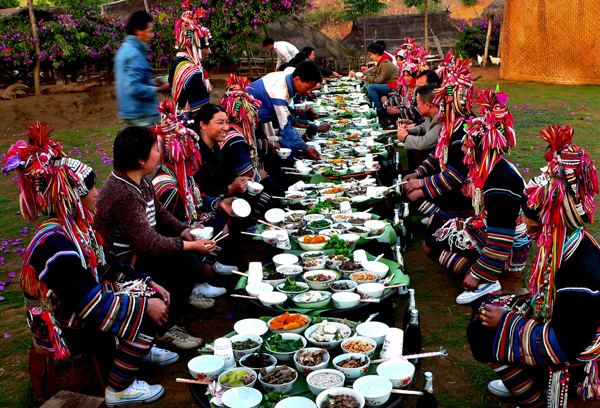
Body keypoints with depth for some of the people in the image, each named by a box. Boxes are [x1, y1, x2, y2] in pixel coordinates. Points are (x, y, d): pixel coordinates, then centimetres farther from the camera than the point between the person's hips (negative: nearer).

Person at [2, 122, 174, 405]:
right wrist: (144, 305, -26)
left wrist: (150, 285, 1)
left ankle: (139, 350, 26)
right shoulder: (55, 244, -31)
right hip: (65, 331, -9)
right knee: (146, 316, -18)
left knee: (152, 296, 5)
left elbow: (108, 267, 9)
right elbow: (89, 302, -31)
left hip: (82, 308, 9)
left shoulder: (77, 226, -1)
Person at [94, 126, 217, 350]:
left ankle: (182, 293, 29)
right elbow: (149, 243, -32)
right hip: (125, 262, -10)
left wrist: (185, 232, -4)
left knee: (197, 242, 8)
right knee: (187, 264, -25)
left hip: (140, 246, 10)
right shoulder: (123, 196, -31)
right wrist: (191, 245, -23)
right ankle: (166, 329, -11)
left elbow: (160, 213, 12)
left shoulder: (140, 180, 1)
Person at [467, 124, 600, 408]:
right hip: (551, 326, 9)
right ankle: (524, 379, 18)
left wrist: (506, 321, -22)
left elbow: (564, 344, -31)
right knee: (485, 308, 9)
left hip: (574, 360, -9)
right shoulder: (562, 243, -5)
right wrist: (511, 311, 0)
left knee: (483, 334, -15)